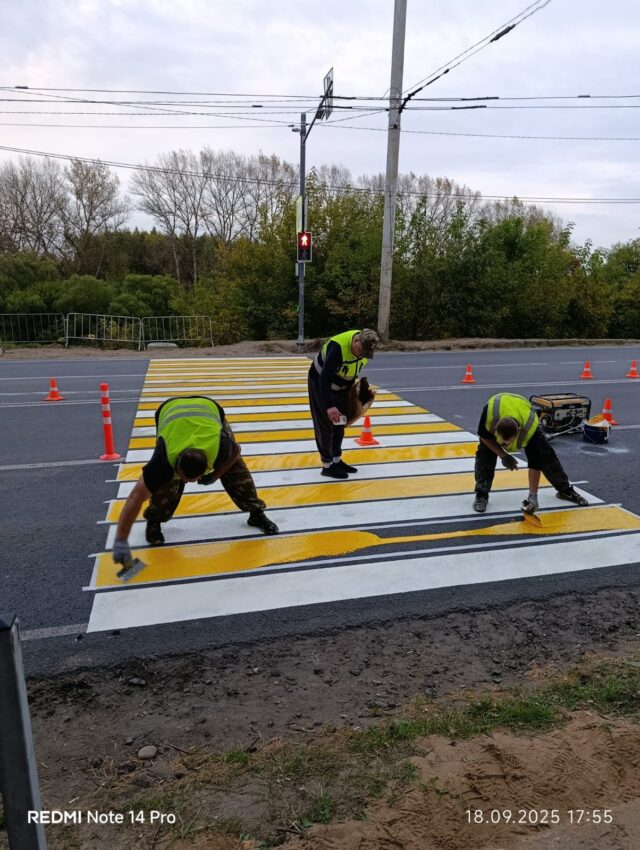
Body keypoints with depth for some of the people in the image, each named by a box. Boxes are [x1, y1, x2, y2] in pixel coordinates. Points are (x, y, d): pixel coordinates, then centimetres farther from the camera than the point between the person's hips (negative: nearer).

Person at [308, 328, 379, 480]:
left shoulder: (365, 345, -14)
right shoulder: (338, 347, -37)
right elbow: (324, 378, -37)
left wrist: (352, 383, 11)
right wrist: (329, 405, -42)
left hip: (341, 386, 8)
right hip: (320, 383, -7)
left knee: (340, 423, 12)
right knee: (325, 425, -4)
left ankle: (337, 460, 24)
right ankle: (327, 465, 4)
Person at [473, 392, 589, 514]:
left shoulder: (530, 427, -44)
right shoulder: (489, 413, -46)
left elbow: (535, 464, -34)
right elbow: (484, 436, -21)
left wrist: (533, 495, -32)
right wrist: (503, 456, -24)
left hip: (526, 419, 0)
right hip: (495, 416, 0)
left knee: (545, 455, -3)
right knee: (485, 454, -21)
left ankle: (565, 490, 17)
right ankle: (481, 494, -10)